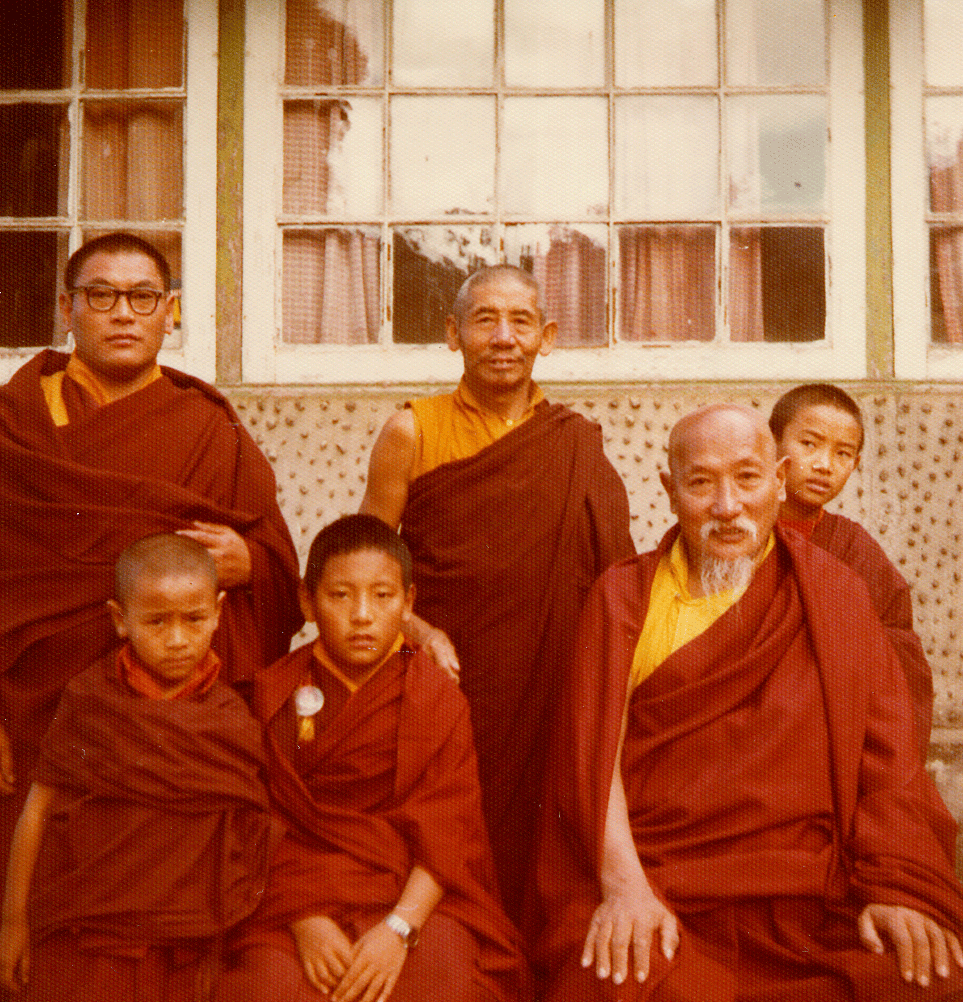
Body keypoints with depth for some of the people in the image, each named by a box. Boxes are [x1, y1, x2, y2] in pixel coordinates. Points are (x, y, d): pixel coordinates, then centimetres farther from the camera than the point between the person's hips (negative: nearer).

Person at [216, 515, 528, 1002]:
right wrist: (303, 920, -14)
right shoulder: (274, 694, 5)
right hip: (299, 899, 0)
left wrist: (400, 928, -18)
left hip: (416, 898, 0)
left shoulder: (438, 698, 2)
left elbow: (447, 833, -5)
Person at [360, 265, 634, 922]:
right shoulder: (411, 433, 1)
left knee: (525, 860, 3)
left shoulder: (580, 448, 6)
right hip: (441, 689, -1)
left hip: (545, 694, 2)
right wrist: (416, 631, -13)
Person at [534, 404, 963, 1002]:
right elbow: (592, 746, -1)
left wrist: (897, 887, -12)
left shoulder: (835, 595, 12)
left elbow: (888, 751, 4)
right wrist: (623, 885, -16)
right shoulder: (625, 594, 10)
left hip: (815, 899, 2)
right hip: (659, 893, -1)